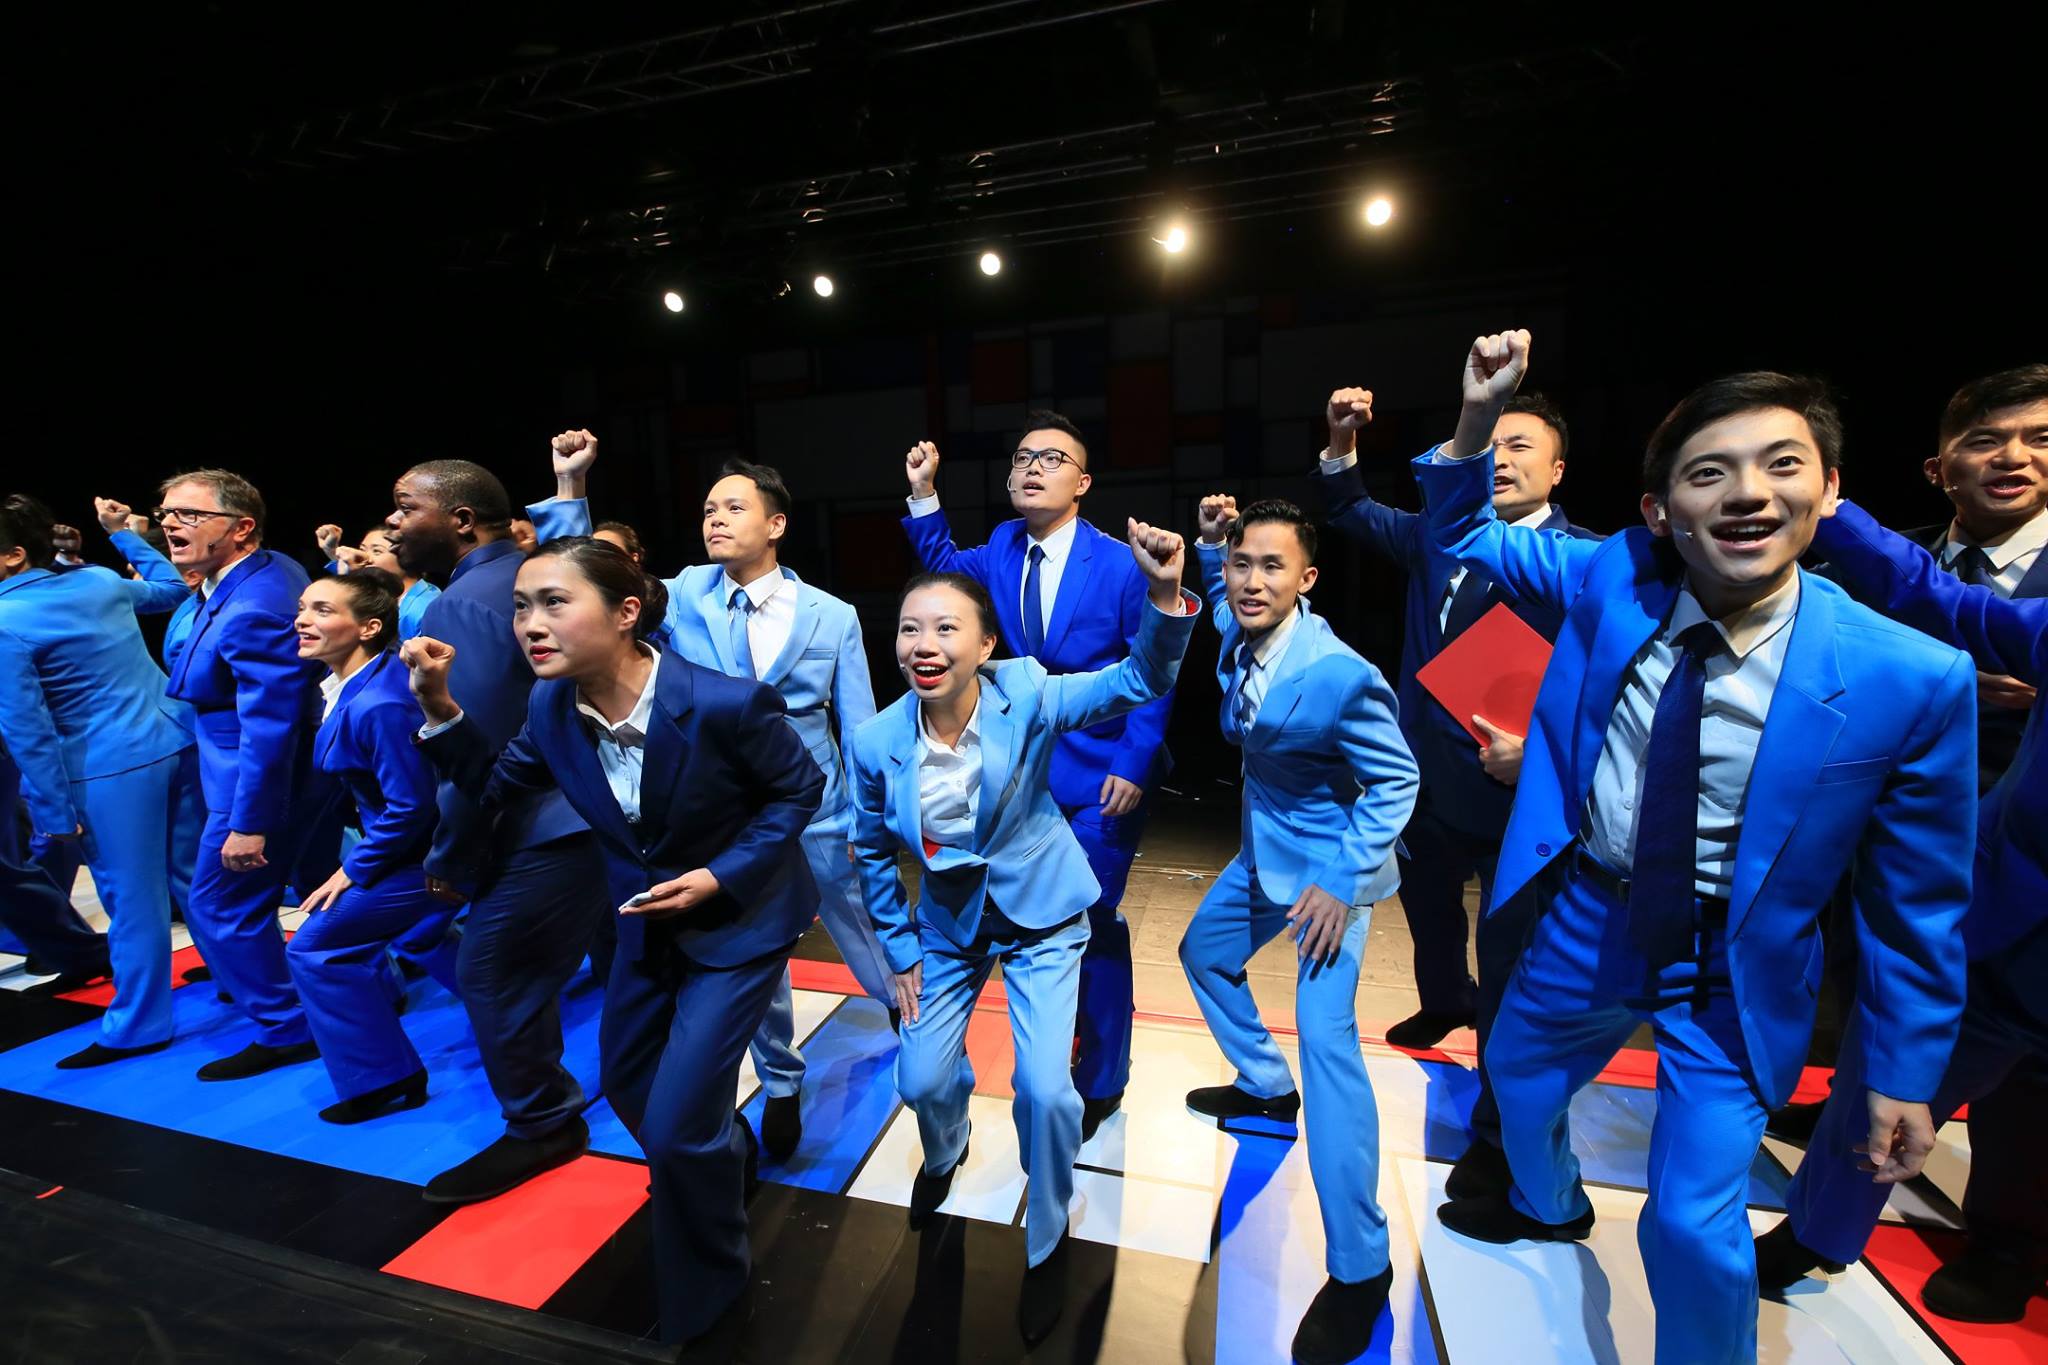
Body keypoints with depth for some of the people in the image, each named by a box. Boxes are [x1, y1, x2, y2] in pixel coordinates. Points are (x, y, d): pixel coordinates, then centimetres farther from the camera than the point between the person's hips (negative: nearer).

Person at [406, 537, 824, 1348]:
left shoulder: (725, 702, -30)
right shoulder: (551, 706, -12)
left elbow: (799, 790, -16)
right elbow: (493, 787, 4)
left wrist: (720, 876, -22)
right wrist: (439, 706, -11)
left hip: (739, 919, -6)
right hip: (648, 922, 7)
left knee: (673, 1125, -3)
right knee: (626, 1087, 22)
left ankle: (699, 1300, 29)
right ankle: (725, 1160, 54)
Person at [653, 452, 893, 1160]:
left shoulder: (833, 616, -5)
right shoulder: (683, 597, 0)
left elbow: (861, 729, -3)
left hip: (818, 810, -1)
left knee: (866, 931, 11)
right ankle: (780, 1084, 38)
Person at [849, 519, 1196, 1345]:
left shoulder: (1027, 698, -24)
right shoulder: (877, 742, -19)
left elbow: (1141, 682, -26)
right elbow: (873, 853, -2)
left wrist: (1166, 595, -45)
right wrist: (901, 952, 1)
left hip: (1040, 913, -2)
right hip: (948, 922, 3)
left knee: (1045, 1088, -9)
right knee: (921, 1080, 9)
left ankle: (1047, 1240, 26)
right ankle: (946, 1154, 51)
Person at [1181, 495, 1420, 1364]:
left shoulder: (1342, 676, -31)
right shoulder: (1239, 632, -10)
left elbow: (1397, 781, -19)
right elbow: (1220, 595, 17)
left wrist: (1342, 885, -22)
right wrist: (1210, 540, -3)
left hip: (1328, 861, -8)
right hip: (1263, 849, 8)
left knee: (1325, 1037, -14)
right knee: (1204, 953, 23)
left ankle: (1361, 1265, 3)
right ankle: (1265, 1087, 46)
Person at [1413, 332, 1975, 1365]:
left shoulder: (1913, 681, -20)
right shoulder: (1613, 582, -15)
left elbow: (1916, 900, -8)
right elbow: (1466, 536, 1)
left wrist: (1903, 1071, 0)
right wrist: (1476, 420, -17)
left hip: (1733, 969, -3)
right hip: (1589, 919, 4)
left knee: (1694, 1223, -1)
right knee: (1517, 1077, 25)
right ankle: (1549, 1205, 61)